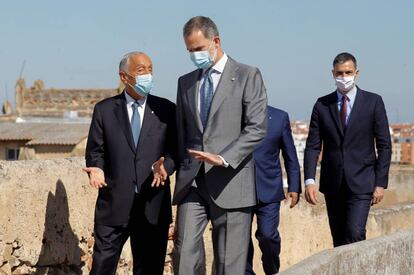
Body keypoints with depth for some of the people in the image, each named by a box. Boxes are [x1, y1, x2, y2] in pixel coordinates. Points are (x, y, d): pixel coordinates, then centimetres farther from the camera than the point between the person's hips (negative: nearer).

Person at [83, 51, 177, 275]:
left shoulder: (166, 110, 7)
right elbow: (95, 151, 7)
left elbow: (175, 150, 5)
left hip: (153, 207, 1)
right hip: (114, 204, -1)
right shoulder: (104, 110, 6)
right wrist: (96, 170, -14)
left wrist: (165, 166, -17)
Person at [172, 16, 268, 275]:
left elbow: (257, 128, -8)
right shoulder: (186, 82, 16)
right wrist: (181, 171, 13)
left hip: (229, 182, -4)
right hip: (191, 183, 4)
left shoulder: (248, 76, 1)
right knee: (185, 253, -8)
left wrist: (223, 158, -19)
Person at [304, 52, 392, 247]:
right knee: (339, 240, 8)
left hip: (361, 183, -3)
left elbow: (384, 145, 1)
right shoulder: (322, 105, 5)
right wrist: (309, 180, -11)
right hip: (332, 185, 3)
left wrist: (380, 183, -5)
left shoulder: (373, 102, 0)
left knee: (355, 233, -18)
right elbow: (313, 146, 2)